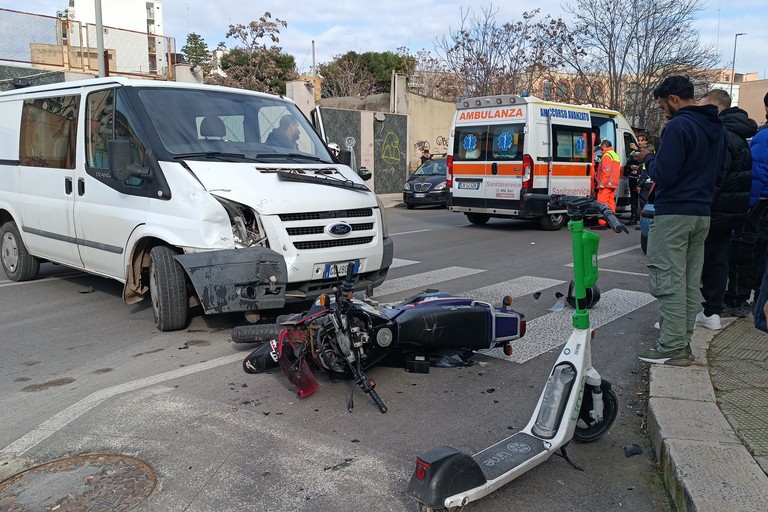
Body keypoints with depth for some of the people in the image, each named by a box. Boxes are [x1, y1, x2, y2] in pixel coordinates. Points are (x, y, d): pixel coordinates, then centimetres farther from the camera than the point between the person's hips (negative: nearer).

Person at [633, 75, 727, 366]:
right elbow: (719, 174, 22)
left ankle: (672, 348, -2)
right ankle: (683, 343, 19)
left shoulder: (679, 126, -15)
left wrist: (648, 159, -2)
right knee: (690, 283, 12)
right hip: (702, 214, 9)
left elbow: (663, 175, -20)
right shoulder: (716, 129, 15)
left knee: (668, 282, -5)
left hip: (674, 214, -9)